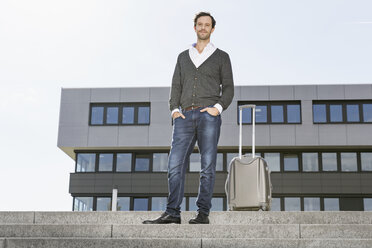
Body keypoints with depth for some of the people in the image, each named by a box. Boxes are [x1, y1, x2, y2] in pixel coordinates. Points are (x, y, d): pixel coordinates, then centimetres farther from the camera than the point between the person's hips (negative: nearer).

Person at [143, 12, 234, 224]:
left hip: (208, 115, -2)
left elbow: (228, 88, 9)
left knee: (208, 165, -5)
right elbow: (176, 86, 17)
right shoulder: (183, 57, 23)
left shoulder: (221, 57, 14)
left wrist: (218, 108, -8)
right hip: (185, 117, 2)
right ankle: (173, 213, -8)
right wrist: (174, 108, 1)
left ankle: (203, 213, -1)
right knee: (176, 164, -8)